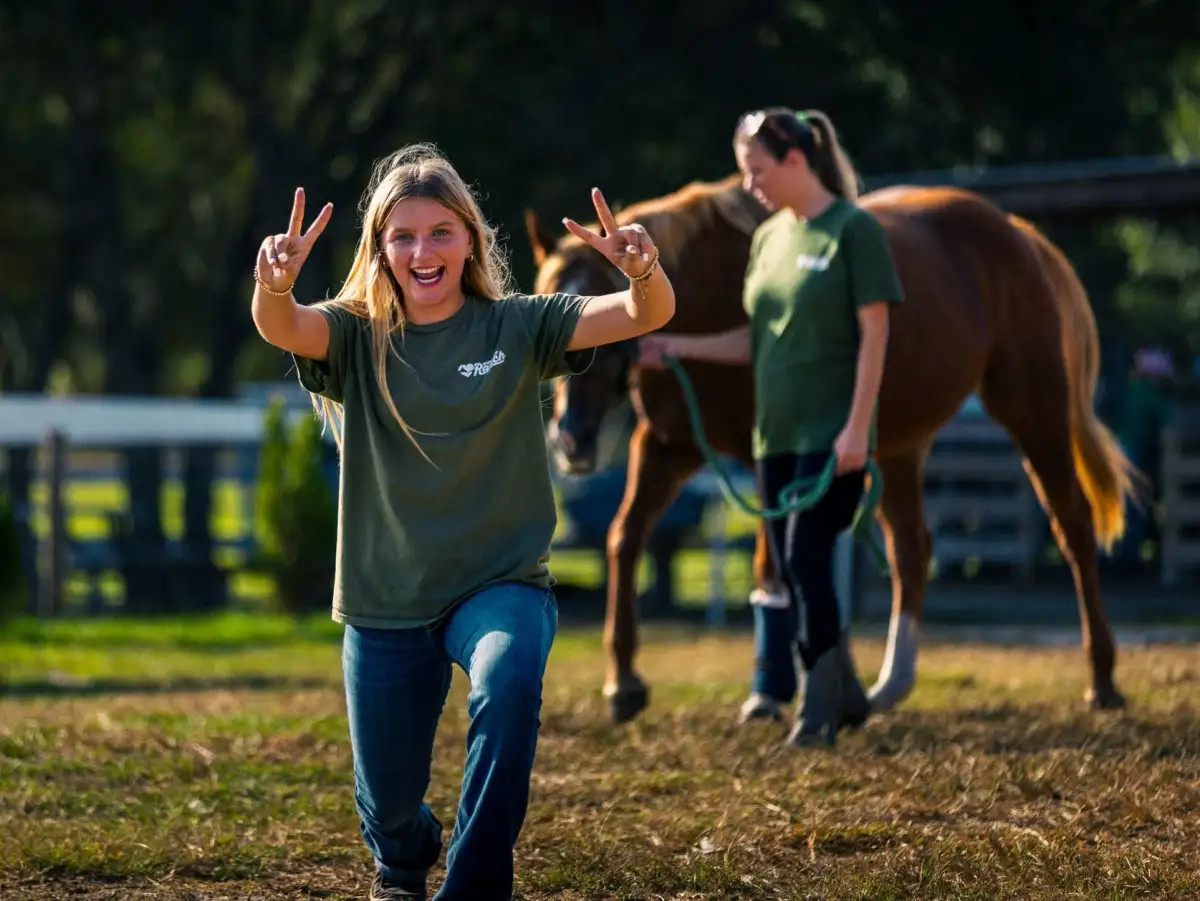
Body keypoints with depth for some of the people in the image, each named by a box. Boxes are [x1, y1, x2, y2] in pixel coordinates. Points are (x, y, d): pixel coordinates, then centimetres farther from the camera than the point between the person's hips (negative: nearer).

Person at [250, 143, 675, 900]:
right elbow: (282, 329, -27)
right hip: (386, 603, 2)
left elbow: (648, 315, -17)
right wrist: (274, 287, -51)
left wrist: (644, 271, -41)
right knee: (387, 809, 10)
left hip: (500, 584, -1)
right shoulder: (357, 337, -4)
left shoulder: (515, 328, -5)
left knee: (509, 686, -35)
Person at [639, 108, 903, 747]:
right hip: (775, 432, 7)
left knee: (806, 561, -12)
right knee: (788, 568, 7)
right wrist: (675, 349, 7)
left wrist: (857, 428, -17)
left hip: (831, 434, -7)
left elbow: (874, 333, -12)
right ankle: (843, 693, 17)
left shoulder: (854, 229, -9)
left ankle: (820, 704, -2)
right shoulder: (769, 238, 11)